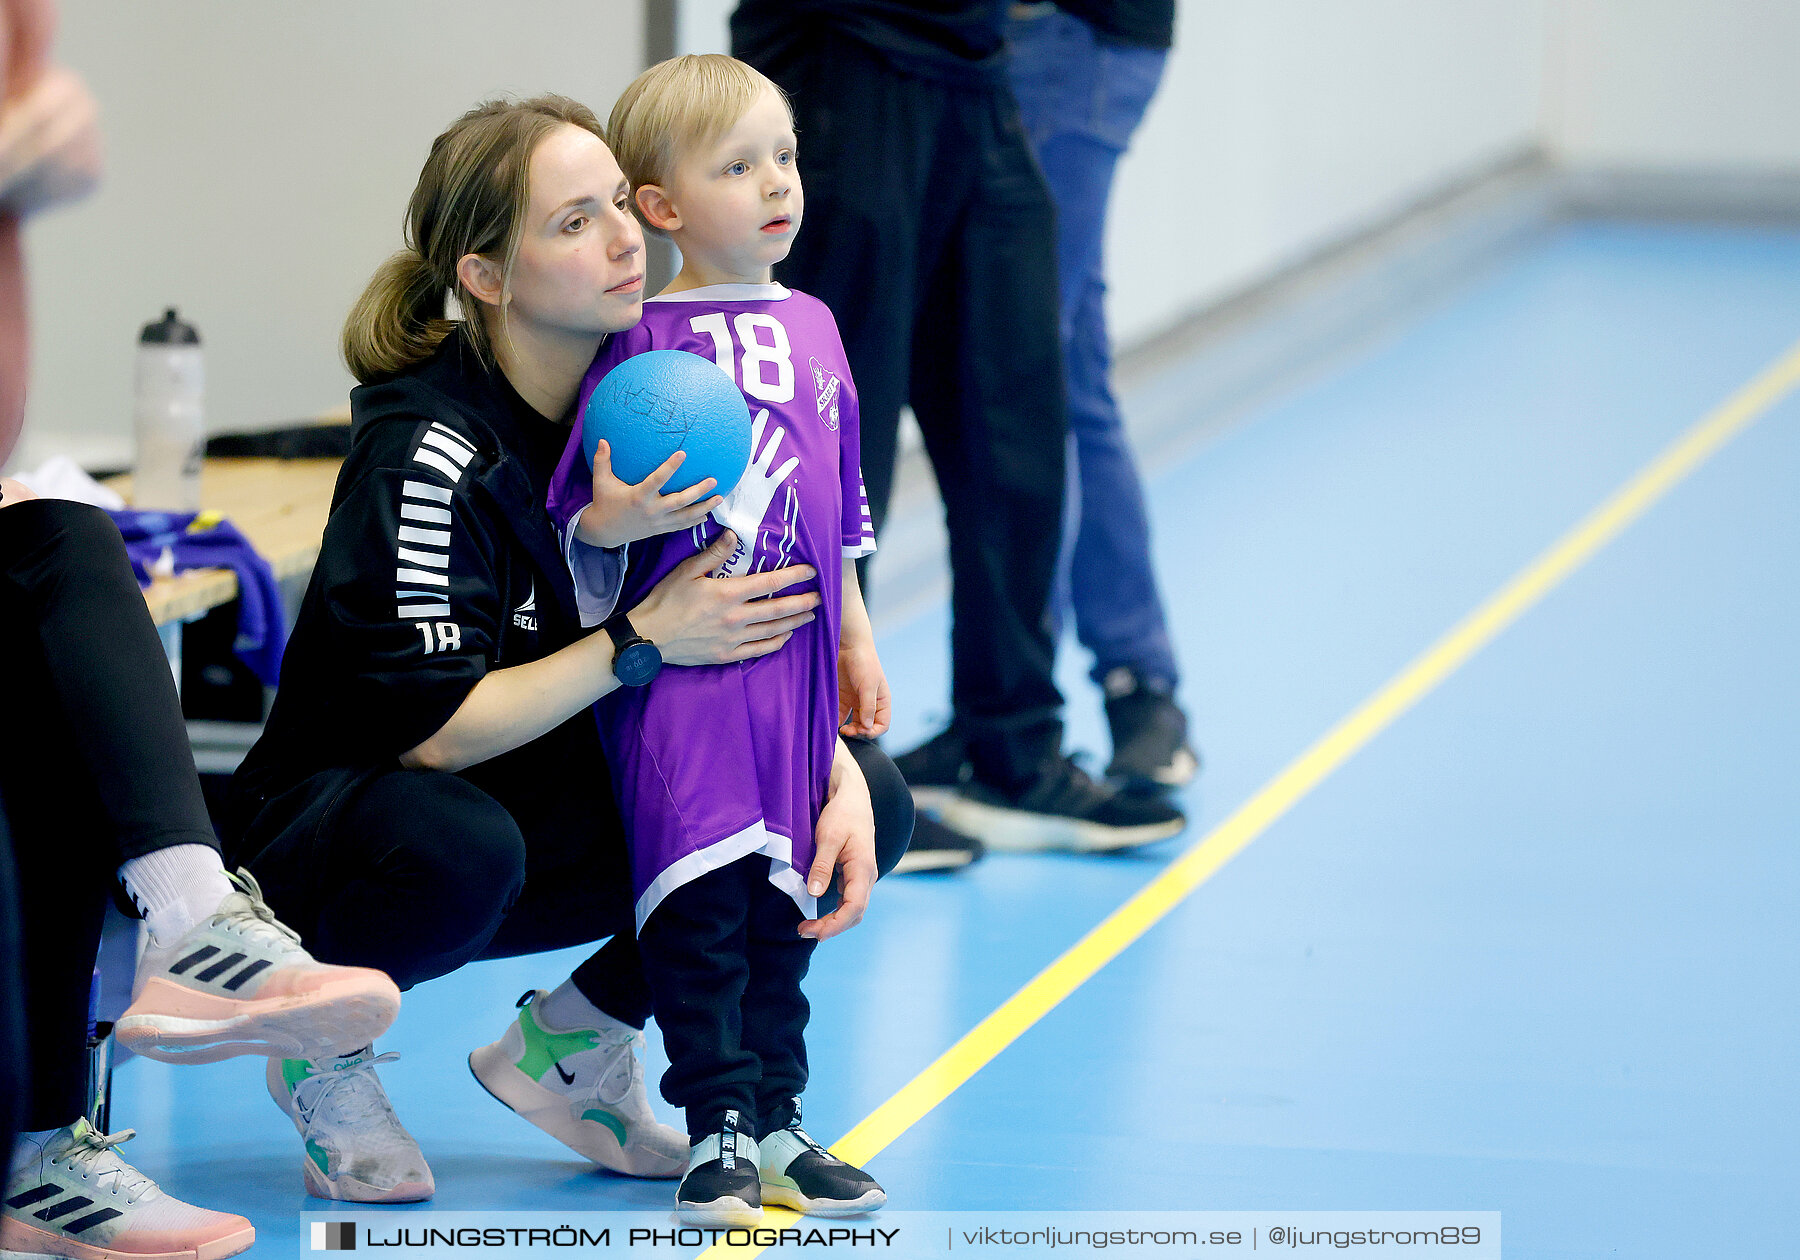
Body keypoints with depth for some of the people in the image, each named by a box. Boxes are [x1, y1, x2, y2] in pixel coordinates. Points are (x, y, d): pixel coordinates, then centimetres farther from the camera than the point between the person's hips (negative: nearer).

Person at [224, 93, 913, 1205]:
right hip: (344, 831, -7)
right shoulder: (424, 456, -23)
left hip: (570, 830, 7)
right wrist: (644, 639, -26)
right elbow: (433, 730, -27)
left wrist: (843, 782, -17)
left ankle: (575, 1037, 5)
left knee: (871, 797, -8)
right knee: (459, 844, -42)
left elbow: (752, 635, 0)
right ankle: (324, 1052, -8)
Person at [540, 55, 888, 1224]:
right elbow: (588, 514, -7)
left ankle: (777, 1122, 19)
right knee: (703, 897, -10)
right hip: (681, 656, -6)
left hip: (793, 655, 6)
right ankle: (719, 1129, -3)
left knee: (785, 902, 11)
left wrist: (855, 641, 19)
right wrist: (621, 514, -28)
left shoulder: (813, 326, 12)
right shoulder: (642, 339, -7)